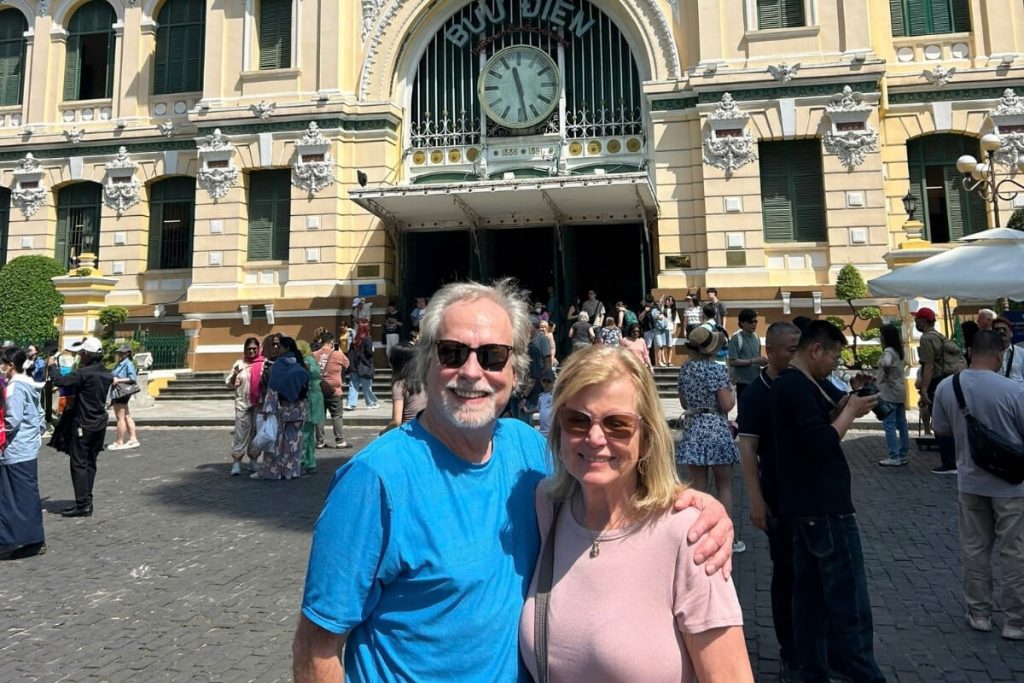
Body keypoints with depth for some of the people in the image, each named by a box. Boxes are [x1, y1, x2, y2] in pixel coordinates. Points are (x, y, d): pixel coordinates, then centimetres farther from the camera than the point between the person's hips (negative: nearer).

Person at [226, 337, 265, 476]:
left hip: (259, 403, 0)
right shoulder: (239, 363, 5)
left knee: (257, 432, 9)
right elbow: (229, 383, 5)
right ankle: (236, 462, 1)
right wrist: (234, 374, -15)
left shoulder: (264, 363, 1)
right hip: (242, 403, 0)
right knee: (241, 432, -3)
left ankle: (253, 461, 21)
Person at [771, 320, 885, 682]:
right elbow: (823, 443, -23)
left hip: (806, 506, 10)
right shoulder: (798, 387, -17)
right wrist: (852, 411, -10)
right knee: (850, 602, -2)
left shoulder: (791, 383, 15)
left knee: (811, 595, 15)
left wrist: (848, 399, 6)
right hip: (826, 508, -10)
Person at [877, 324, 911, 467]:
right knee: (901, 424, 11)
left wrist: (886, 376, -21)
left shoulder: (888, 351, -16)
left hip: (889, 393, -9)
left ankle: (894, 457, -4)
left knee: (889, 425, -5)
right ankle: (903, 455, 18)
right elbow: (903, 364, 29)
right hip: (899, 392, 9)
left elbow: (886, 363, -37)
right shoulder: (898, 351, 12)